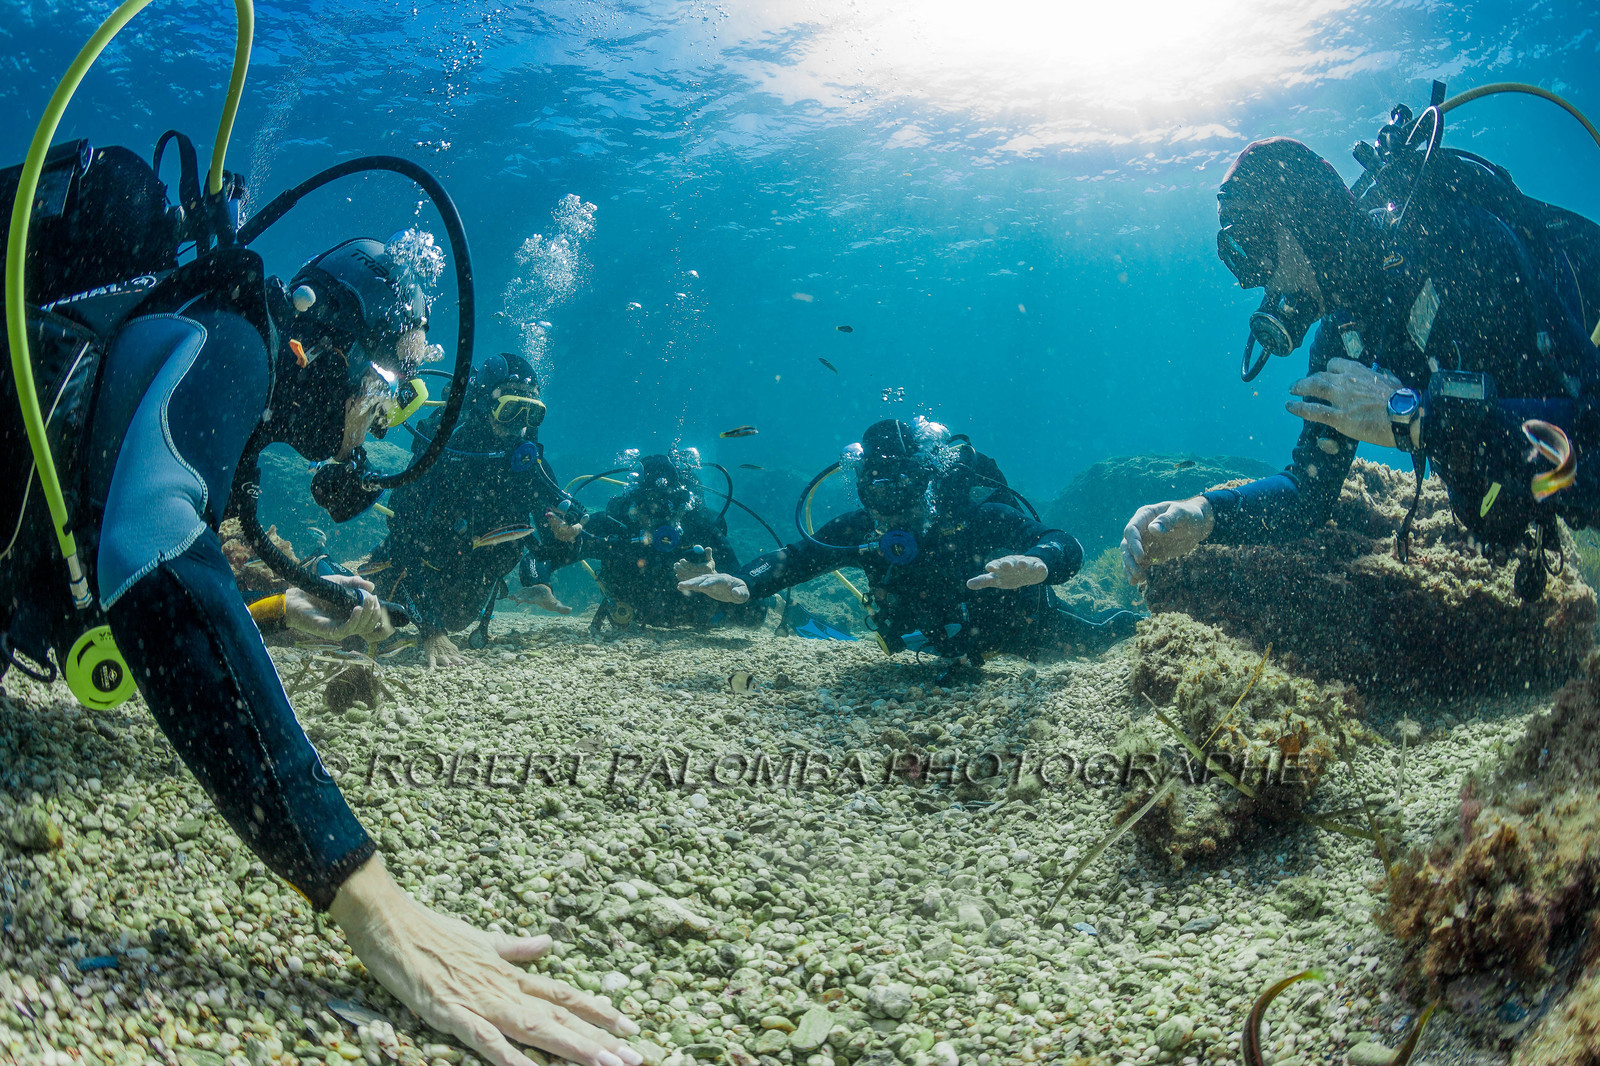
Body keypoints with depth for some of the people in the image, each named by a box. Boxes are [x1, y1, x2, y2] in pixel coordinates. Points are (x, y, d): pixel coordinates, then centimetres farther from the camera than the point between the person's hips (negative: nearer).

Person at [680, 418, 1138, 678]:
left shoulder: (978, 517, -40)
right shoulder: (861, 529, -27)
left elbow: (1069, 550, -47)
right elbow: (793, 557, -24)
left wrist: (1037, 563, -71)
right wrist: (743, 584, -46)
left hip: (1022, 623, -5)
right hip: (952, 642, 5)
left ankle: (1117, 628, 53)